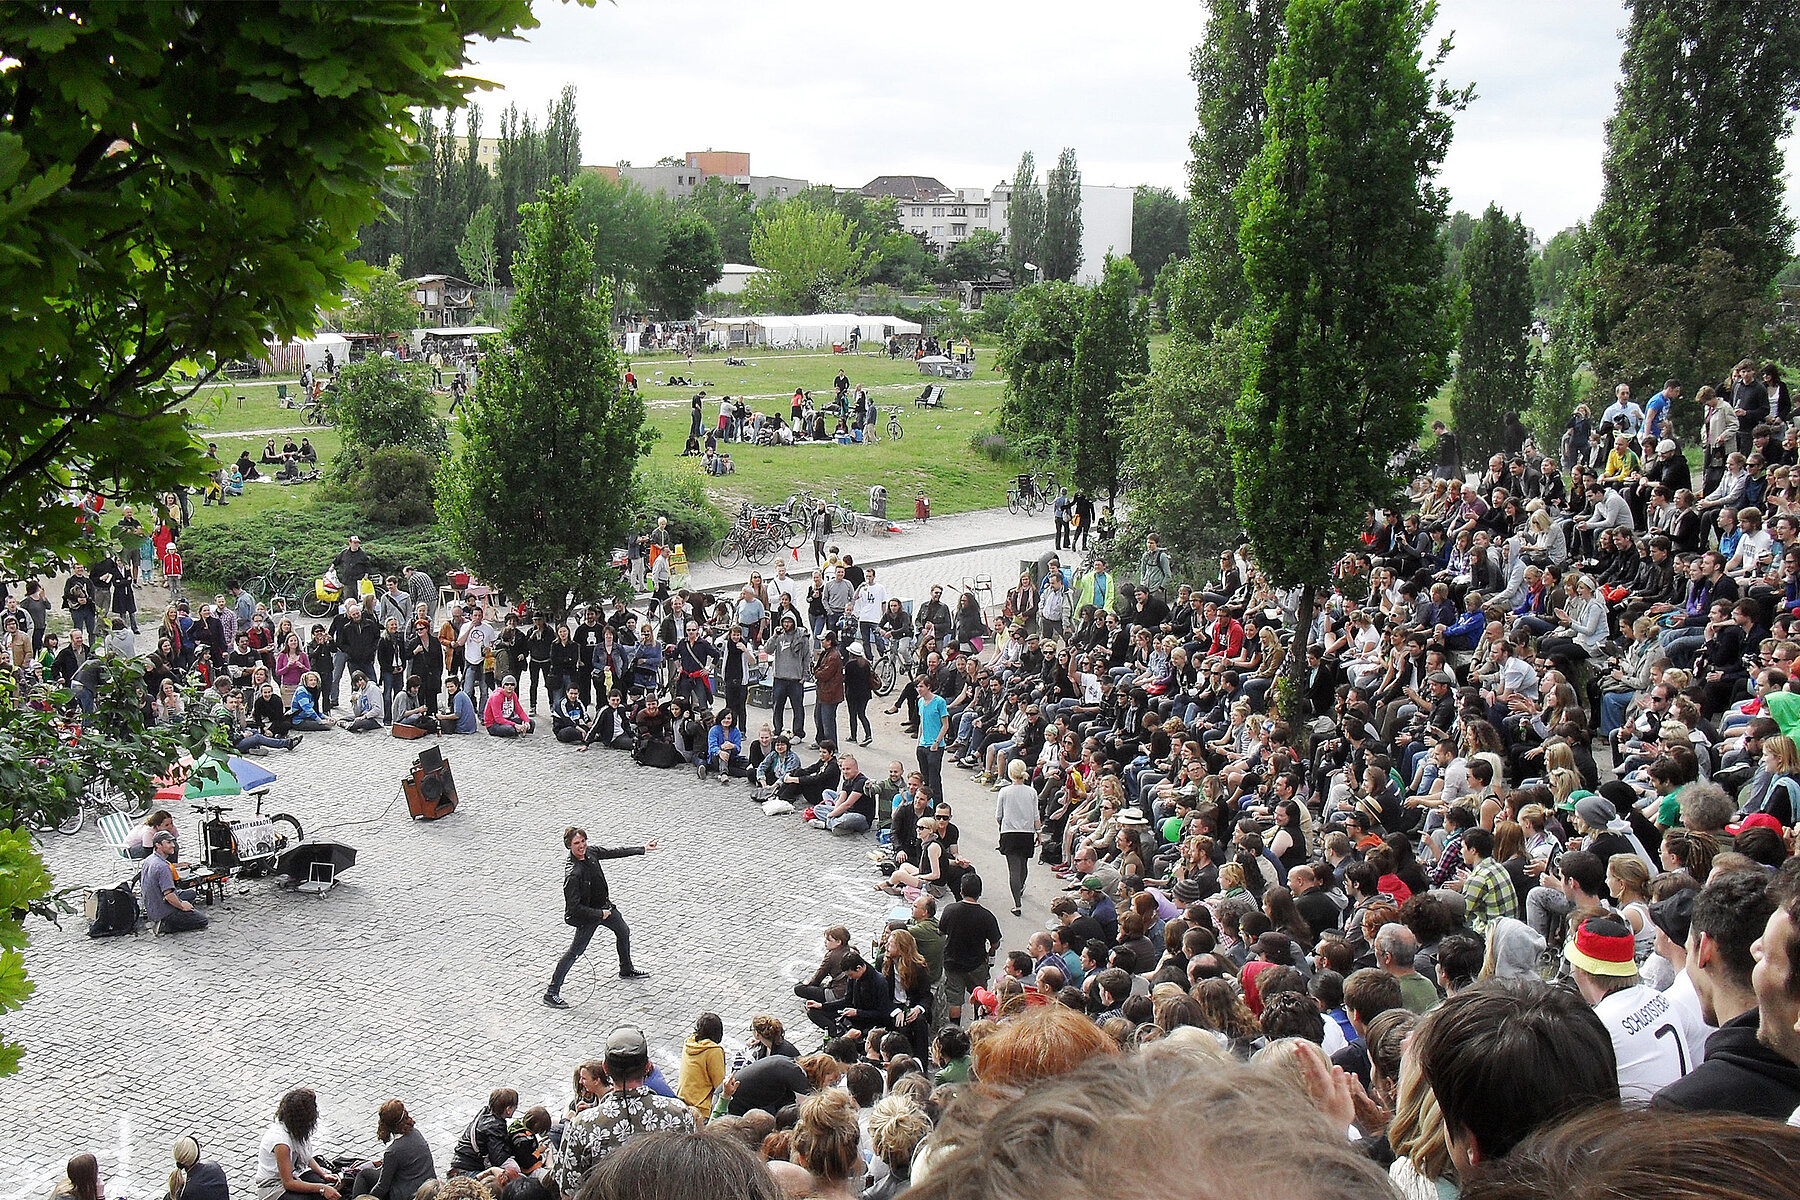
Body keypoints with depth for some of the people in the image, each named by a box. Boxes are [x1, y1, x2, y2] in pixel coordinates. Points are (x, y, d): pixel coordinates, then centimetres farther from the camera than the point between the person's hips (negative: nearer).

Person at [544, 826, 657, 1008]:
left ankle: (626, 970, 51)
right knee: (575, 951, -4)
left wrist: (642, 849, 11)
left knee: (624, 932, 26)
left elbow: (614, 852, 6)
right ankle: (551, 994, 5)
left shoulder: (590, 852, -12)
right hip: (587, 915, -9)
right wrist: (600, 914, -23)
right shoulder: (573, 874, -34)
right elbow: (573, 907, -31)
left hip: (605, 906, 9)